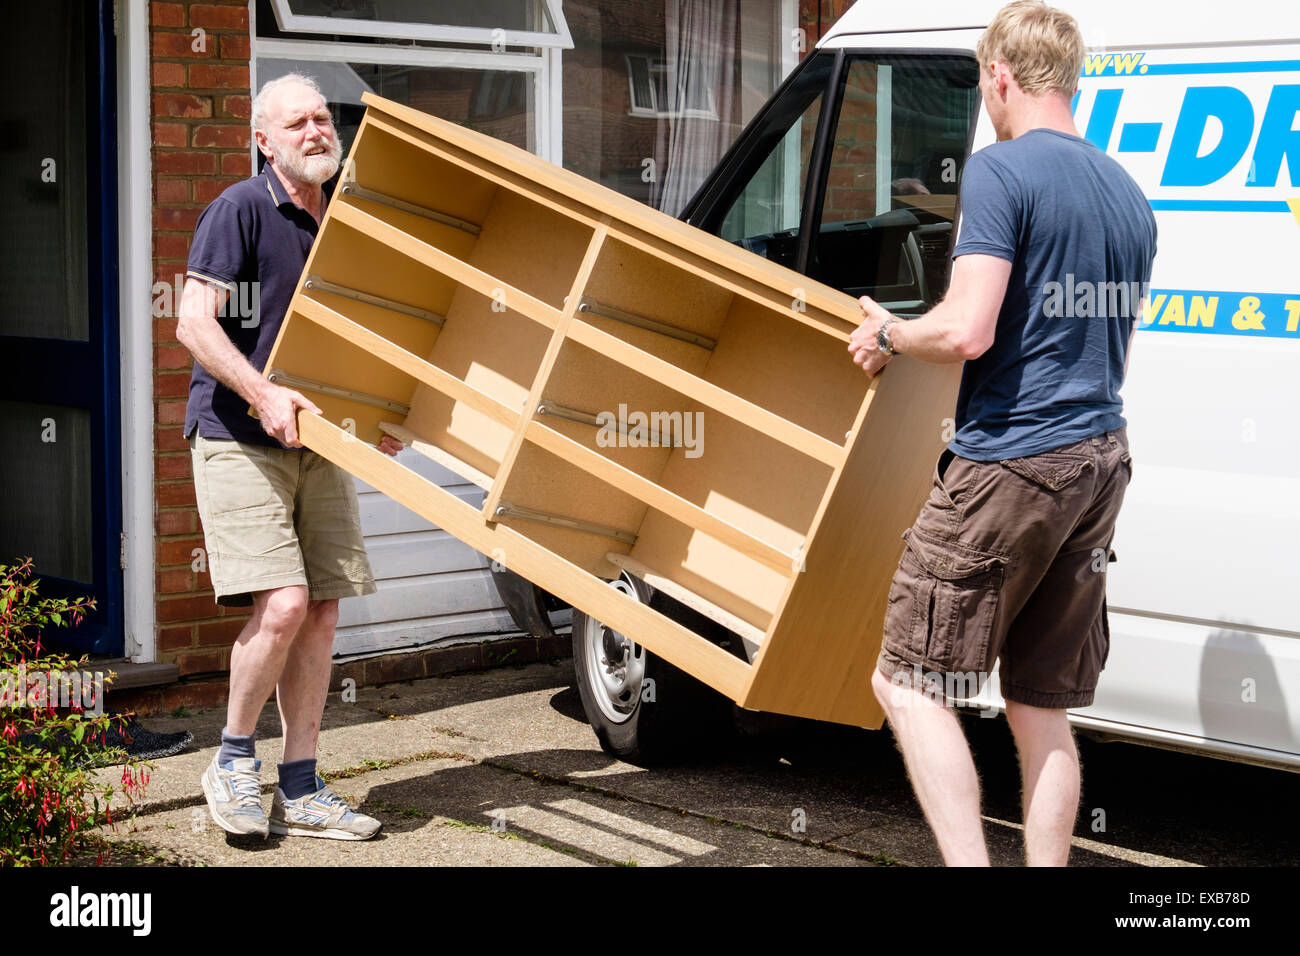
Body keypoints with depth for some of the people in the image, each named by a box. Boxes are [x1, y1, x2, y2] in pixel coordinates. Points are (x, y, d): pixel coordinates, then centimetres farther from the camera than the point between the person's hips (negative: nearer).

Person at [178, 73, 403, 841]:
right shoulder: (242, 210, -8)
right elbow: (194, 323, -16)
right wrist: (264, 393, -26)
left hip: (319, 443, 7)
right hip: (238, 439, -6)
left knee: (321, 614, 3)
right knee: (283, 604, -18)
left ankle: (300, 793, 12)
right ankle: (234, 761, 4)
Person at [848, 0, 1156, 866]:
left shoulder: (1002, 171, -10)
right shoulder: (1128, 195, 15)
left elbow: (966, 332, -19)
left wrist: (887, 336, -1)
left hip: (1012, 462, -8)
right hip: (1100, 462, 8)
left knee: (910, 681, -1)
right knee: (1042, 705, 12)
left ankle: (969, 862, -10)